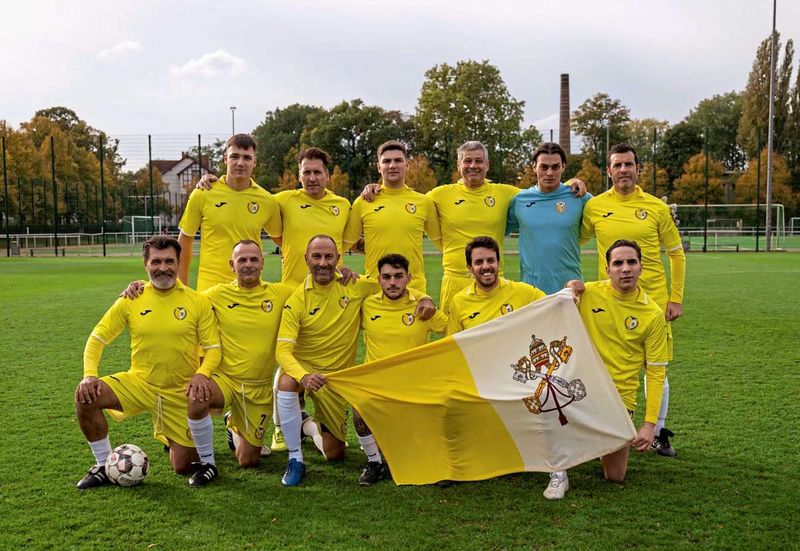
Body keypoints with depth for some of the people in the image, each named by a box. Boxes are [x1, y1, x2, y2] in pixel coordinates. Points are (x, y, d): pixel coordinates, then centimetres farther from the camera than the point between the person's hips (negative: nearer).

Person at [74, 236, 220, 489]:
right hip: (139, 382, 1)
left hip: (181, 392, -1)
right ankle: (104, 466, -3)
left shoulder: (198, 302, -7)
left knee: (183, 466, 1)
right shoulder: (131, 300, -3)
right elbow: (97, 338, 1)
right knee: (85, 397, -25)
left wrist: (200, 375, -25)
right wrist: (89, 374, -17)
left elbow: (213, 349, -5)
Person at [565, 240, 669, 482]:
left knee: (615, 477, 0)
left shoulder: (653, 315, -4)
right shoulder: (587, 293, -4)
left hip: (620, 397, 0)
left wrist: (649, 424, -10)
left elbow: (656, 373, -3)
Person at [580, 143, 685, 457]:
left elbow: (676, 254, 6)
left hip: (652, 299, 0)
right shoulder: (594, 207, 1)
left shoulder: (657, 207, 0)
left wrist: (676, 298, 2)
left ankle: (658, 433, 22)